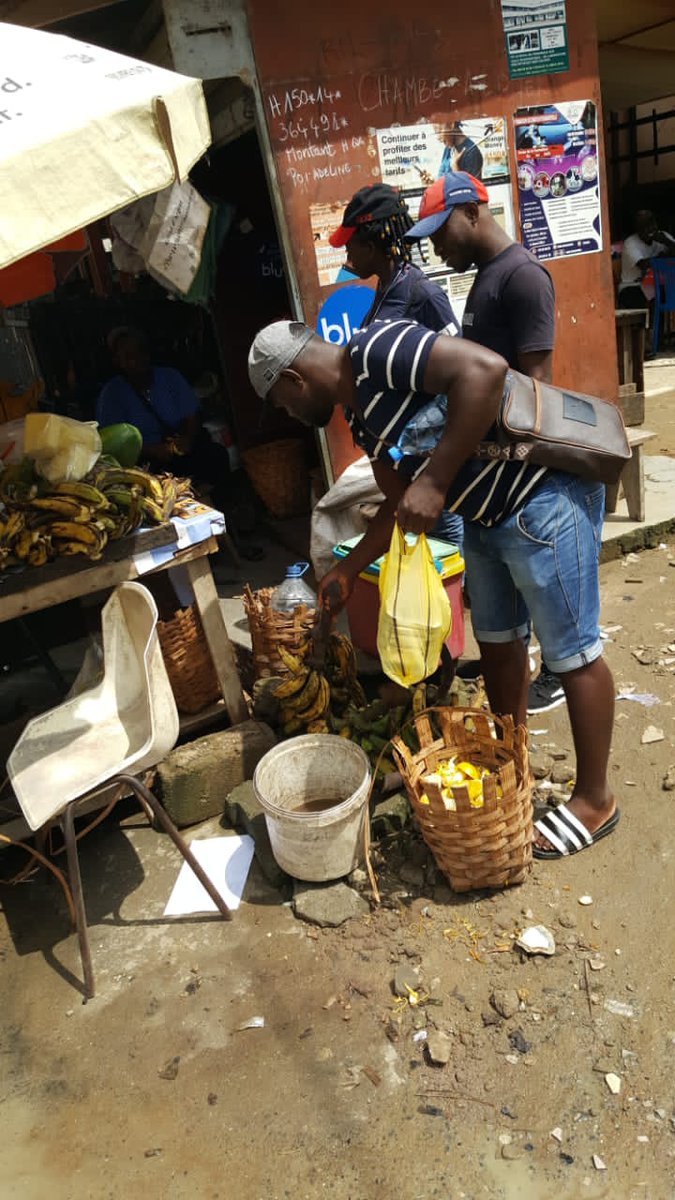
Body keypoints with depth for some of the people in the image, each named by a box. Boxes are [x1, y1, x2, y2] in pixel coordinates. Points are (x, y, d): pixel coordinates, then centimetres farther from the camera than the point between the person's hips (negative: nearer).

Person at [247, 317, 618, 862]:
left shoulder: (376, 349, -18)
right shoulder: (362, 414, 11)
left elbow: (485, 367, -31)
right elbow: (402, 505, 18)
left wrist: (435, 480, -31)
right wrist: (348, 569, 21)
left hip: (545, 495, -10)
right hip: (490, 514, 10)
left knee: (572, 651, 1)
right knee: (496, 639, 18)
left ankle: (595, 800, 18)